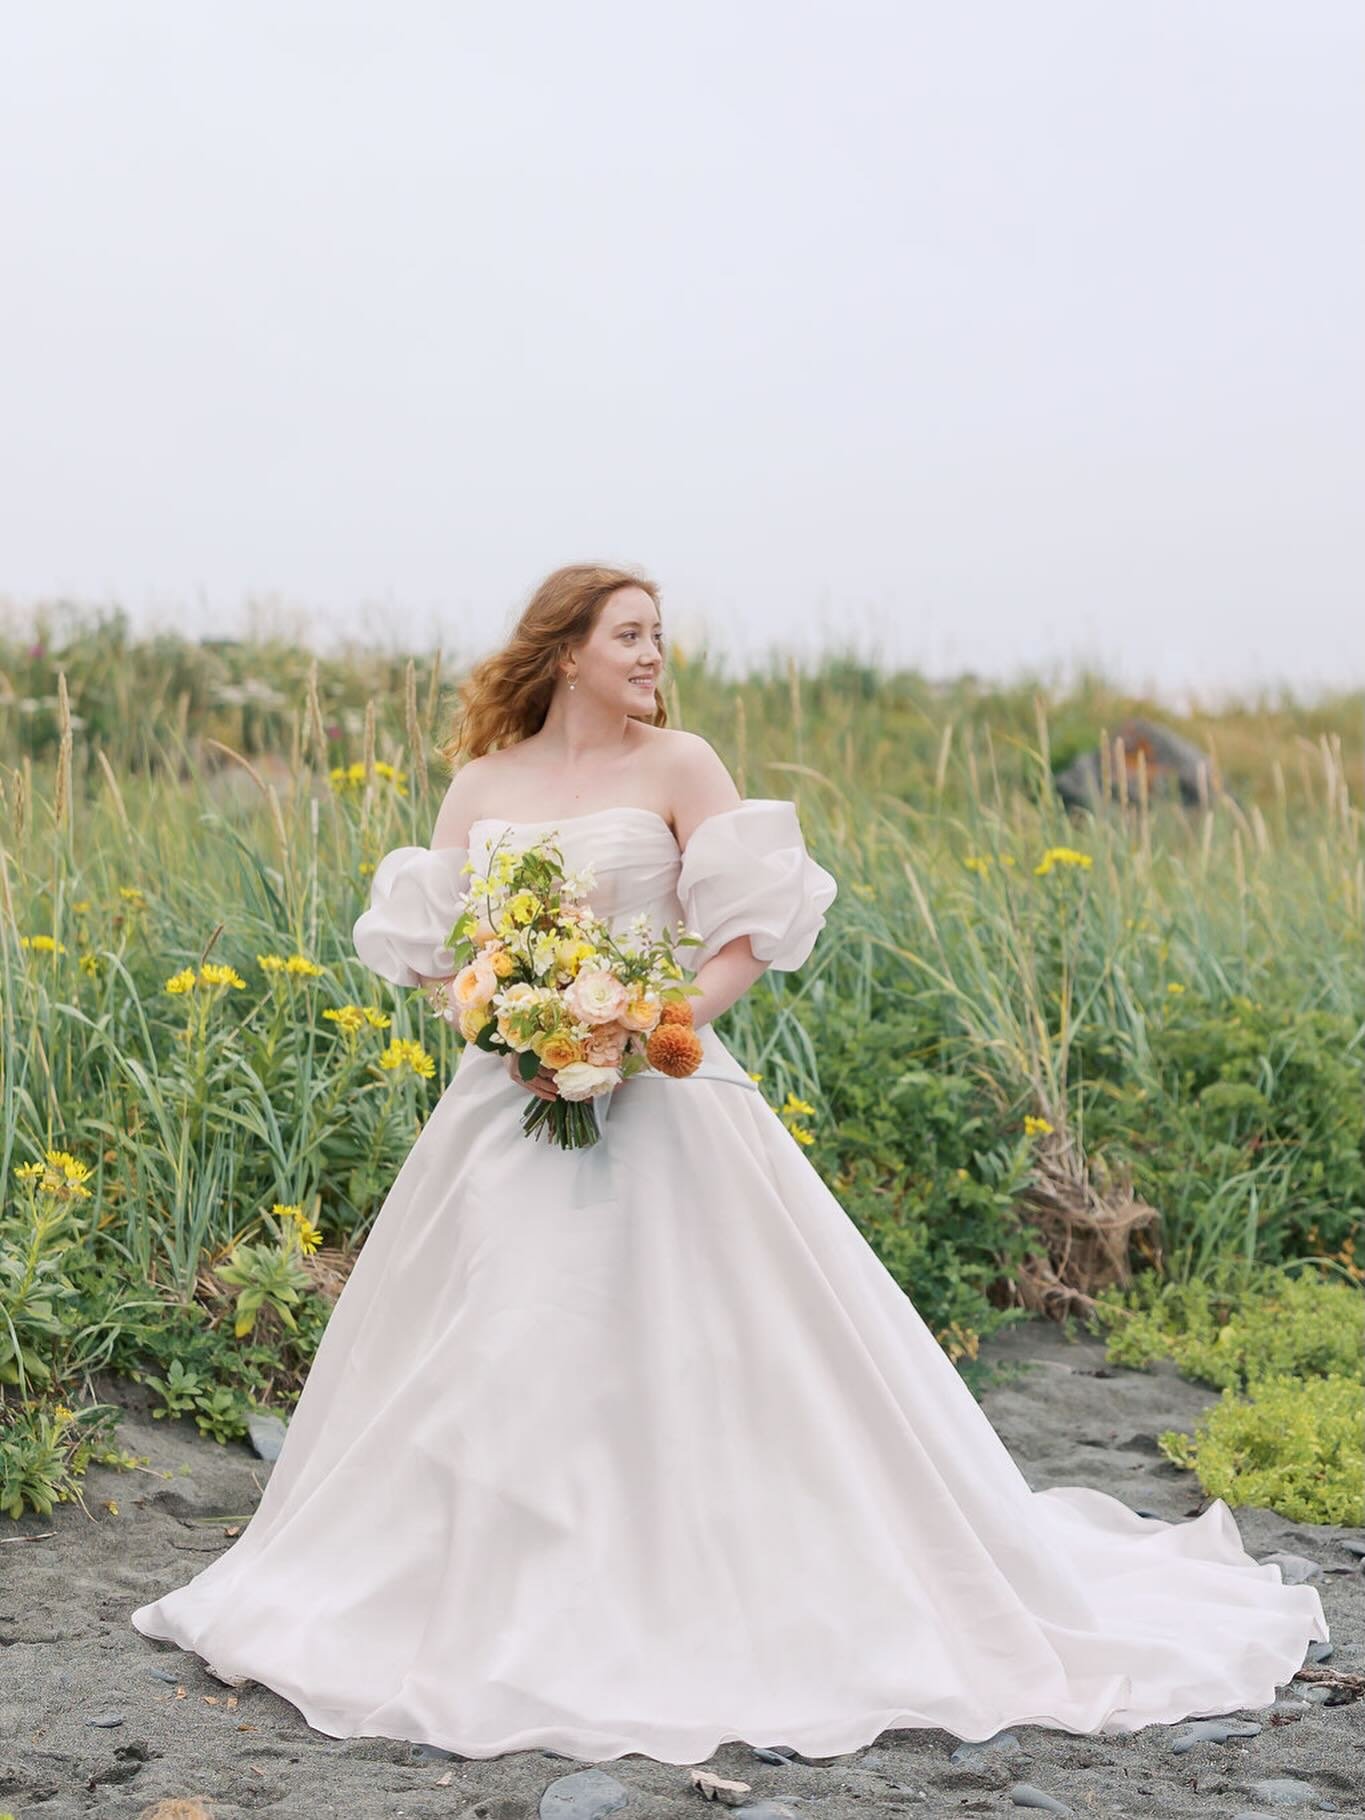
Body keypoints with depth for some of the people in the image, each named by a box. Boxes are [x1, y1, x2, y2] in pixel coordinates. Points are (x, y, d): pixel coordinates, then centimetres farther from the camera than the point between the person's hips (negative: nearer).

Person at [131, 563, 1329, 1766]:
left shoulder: (678, 765, 0)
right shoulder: (482, 787, 9)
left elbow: (753, 933, -5)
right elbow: (427, 948, 8)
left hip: (658, 1097, -3)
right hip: (511, 1098, 3)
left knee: (693, 1351, -7)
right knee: (494, 1359, 4)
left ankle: (717, 1600, 7)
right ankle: (512, 1606, 19)